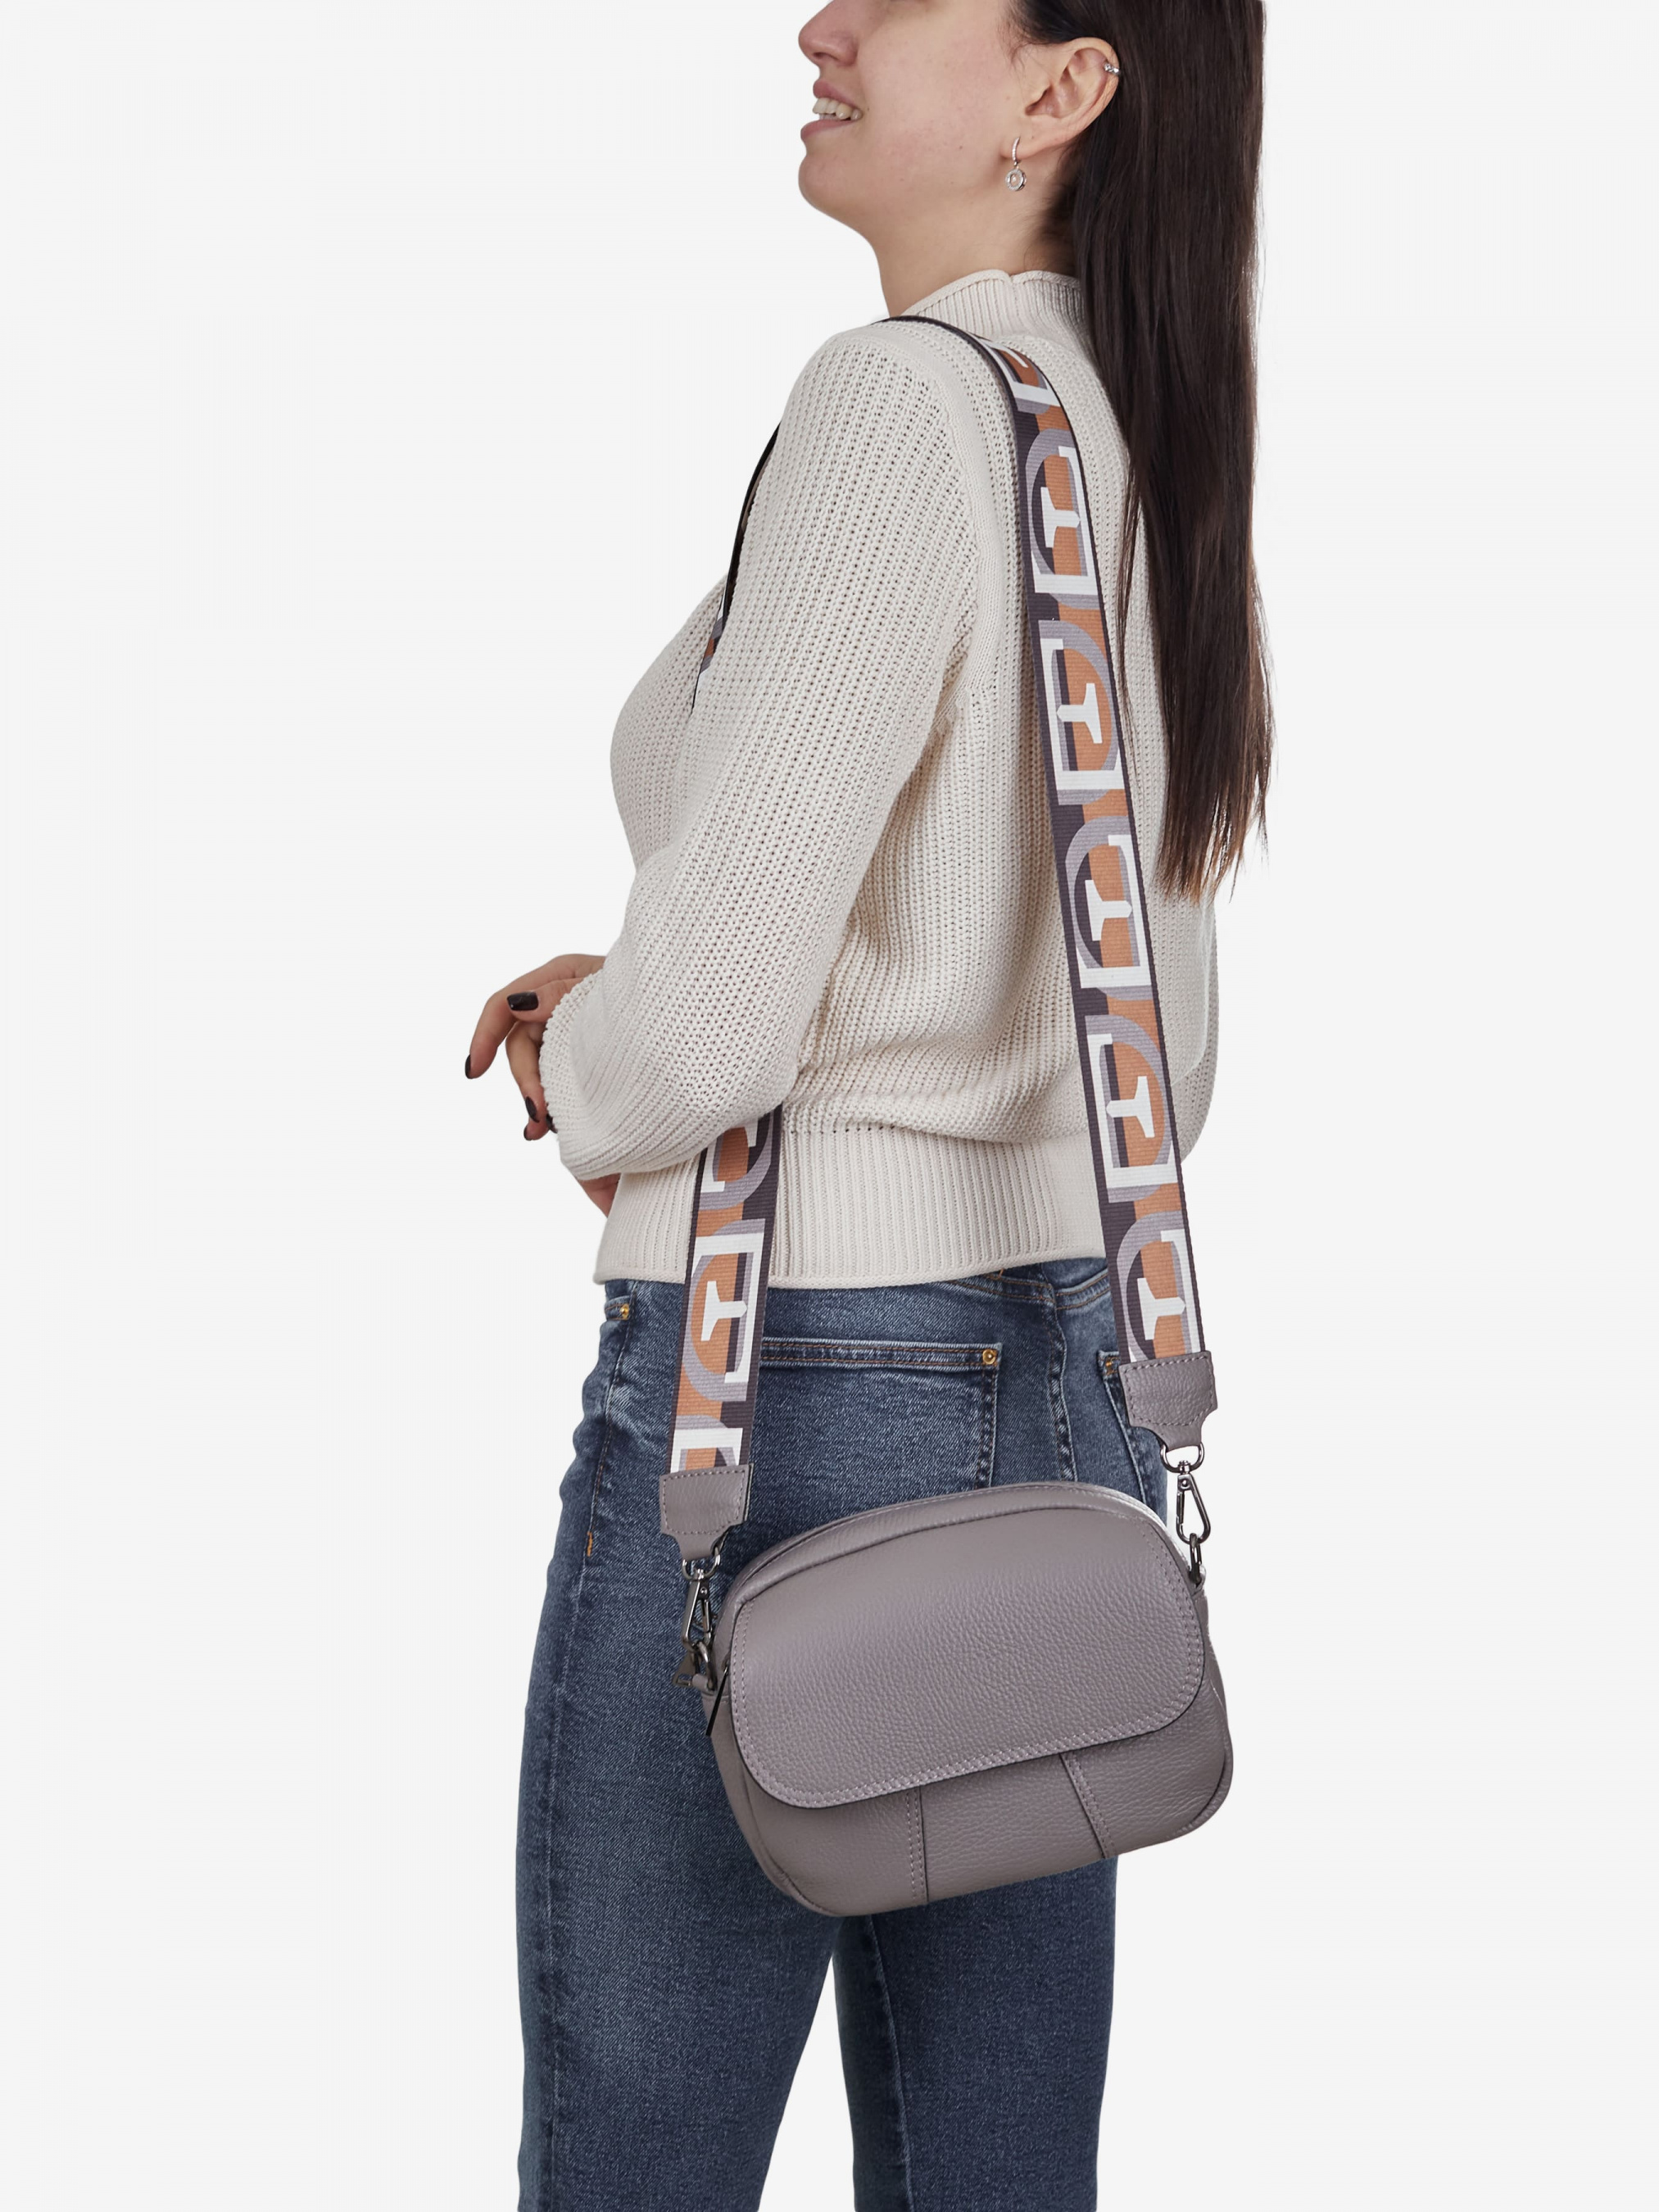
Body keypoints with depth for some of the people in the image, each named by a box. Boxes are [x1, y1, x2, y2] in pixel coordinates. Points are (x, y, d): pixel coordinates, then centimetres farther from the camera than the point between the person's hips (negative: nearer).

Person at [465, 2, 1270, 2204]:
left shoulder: (908, 401, -16)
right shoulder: (1152, 453, 9)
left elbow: (712, 1009, -23)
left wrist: (592, 1091, 1)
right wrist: (637, 1001, 10)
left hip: (794, 1386, -8)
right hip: (1073, 1373, 8)